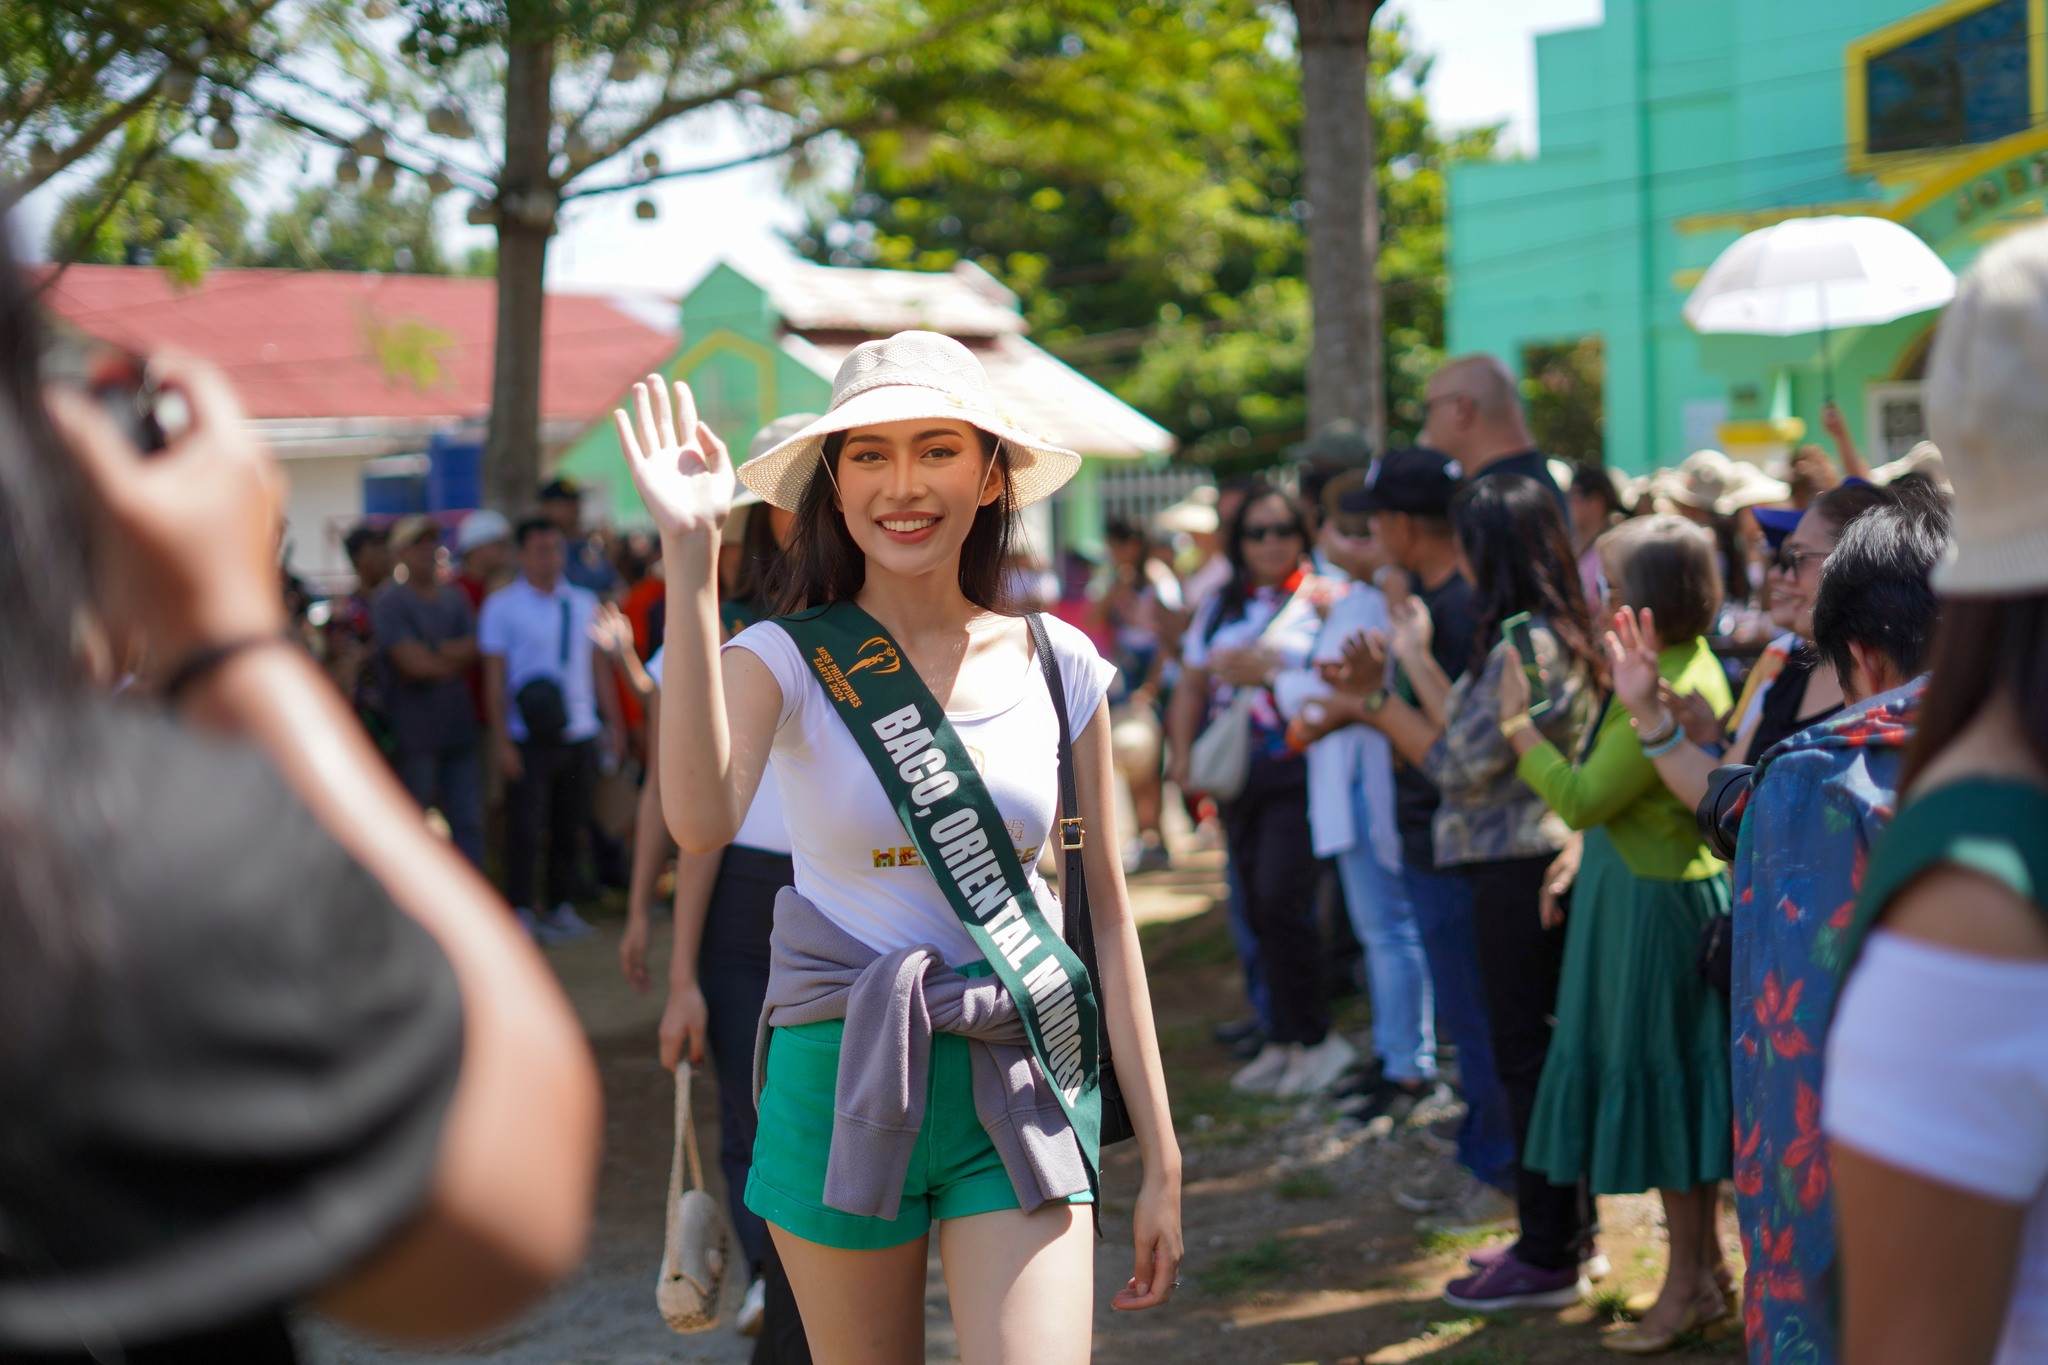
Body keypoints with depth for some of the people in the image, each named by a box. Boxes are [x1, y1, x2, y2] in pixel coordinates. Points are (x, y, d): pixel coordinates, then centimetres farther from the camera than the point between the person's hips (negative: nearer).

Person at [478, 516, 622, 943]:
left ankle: (563, 908, 18)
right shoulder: (501, 605, 0)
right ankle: (520, 912, 4)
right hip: (528, 739, -4)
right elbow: (494, 677, -3)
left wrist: (612, 724, 9)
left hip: (579, 733, 4)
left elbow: (600, 667, 15)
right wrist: (502, 742, -8)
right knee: (525, 827, -4)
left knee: (571, 826, 8)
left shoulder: (584, 603, 11)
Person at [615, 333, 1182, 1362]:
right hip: (843, 1084, -1)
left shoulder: (1058, 667, 4)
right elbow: (702, 816, -27)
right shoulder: (787, 660, -4)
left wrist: (1160, 1161, 8)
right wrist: (690, 554, -28)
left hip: (1020, 1086, 1)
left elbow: (1106, 911, 8)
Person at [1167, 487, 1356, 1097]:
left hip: (1297, 770, -6)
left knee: (1279, 899, -15)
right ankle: (1285, 1040, 17)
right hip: (1236, 774, 6)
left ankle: (1315, 1037, -2)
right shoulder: (1220, 607, 15)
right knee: (1255, 908, 8)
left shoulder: (1322, 597, -2)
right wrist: (1182, 751, 5)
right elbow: (1191, 685, 17)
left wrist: (1269, 669, -17)